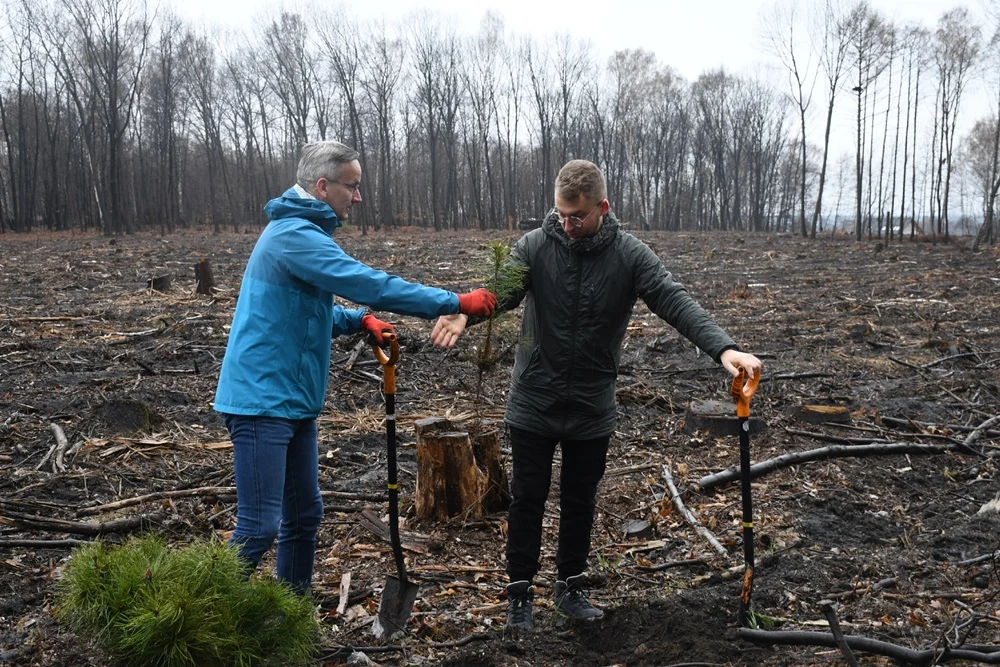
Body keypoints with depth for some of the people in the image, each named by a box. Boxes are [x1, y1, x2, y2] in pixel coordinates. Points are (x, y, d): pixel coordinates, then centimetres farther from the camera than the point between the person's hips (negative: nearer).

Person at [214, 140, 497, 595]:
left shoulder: (302, 232, 16)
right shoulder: (295, 236, -18)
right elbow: (370, 285, -25)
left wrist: (358, 320, 6)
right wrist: (456, 303, -21)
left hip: (294, 400, 10)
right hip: (263, 399, -10)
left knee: (304, 514, 16)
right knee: (259, 525, -8)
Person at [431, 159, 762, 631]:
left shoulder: (630, 255, -8)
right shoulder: (535, 246, -8)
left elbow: (675, 301, -18)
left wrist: (723, 348, -34)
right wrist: (464, 313, -46)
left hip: (593, 409, 1)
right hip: (533, 402, -1)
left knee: (580, 502, 15)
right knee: (528, 499, 9)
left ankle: (570, 587, 33)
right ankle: (520, 592, 25)